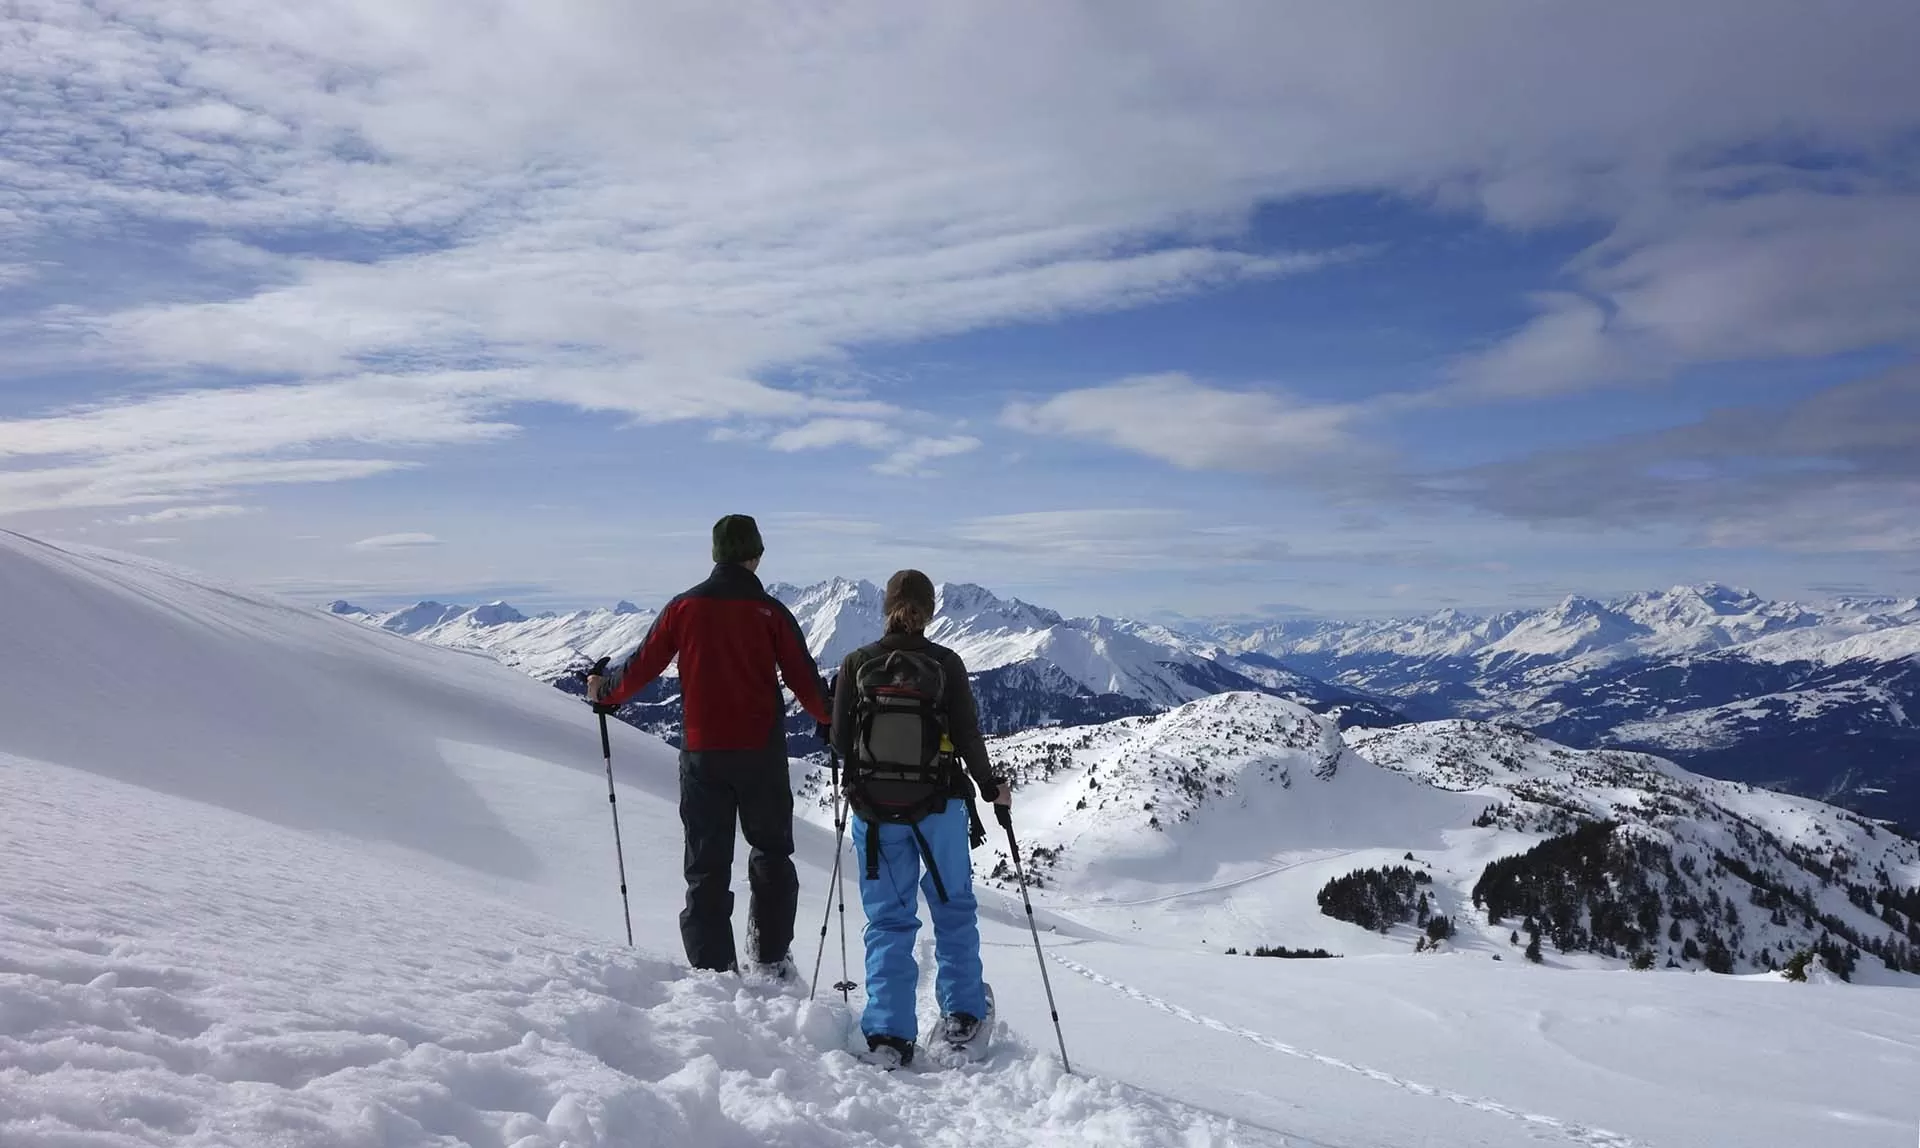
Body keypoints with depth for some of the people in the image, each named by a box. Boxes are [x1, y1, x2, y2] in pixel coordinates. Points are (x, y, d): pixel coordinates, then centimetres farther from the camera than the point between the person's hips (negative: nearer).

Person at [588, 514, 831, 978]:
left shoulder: (685, 606, 0)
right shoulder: (770, 612, -4)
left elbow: (643, 665, 4)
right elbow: (805, 679, -3)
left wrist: (604, 692, 24)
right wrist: (835, 719, 15)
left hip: (702, 753, 1)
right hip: (762, 753, -1)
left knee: (707, 864, 8)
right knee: (772, 853, 16)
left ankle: (713, 968, 6)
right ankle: (770, 960, 16)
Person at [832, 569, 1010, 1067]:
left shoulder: (857, 664, -5)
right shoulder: (946, 664, -9)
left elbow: (840, 740, -2)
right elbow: (968, 737, -7)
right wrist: (991, 787, 10)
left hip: (874, 810, 1)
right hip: (939, 807, -1)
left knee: (889, 920, 12)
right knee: (954, 909, 20)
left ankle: (888, 1035, 9)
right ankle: (962, 1017, 25)